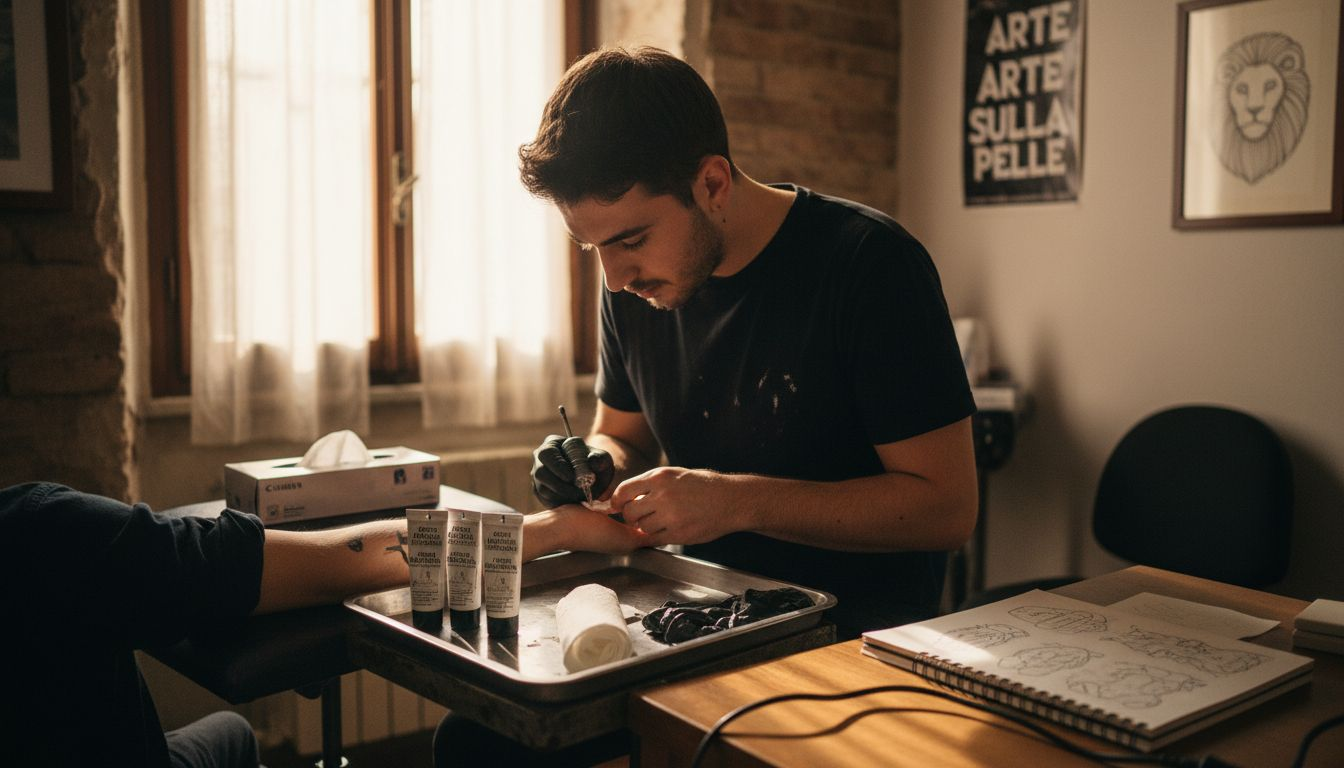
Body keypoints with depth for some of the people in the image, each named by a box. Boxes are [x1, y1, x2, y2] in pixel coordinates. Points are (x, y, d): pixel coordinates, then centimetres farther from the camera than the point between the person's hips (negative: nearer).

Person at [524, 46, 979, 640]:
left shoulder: (871, 263, -16)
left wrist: (738, 502, -23)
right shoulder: (634, 281, 2)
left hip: (860, 630, -5)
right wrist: (598, 467, -7)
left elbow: (947, 506, -16)